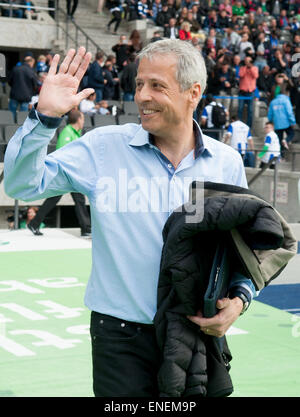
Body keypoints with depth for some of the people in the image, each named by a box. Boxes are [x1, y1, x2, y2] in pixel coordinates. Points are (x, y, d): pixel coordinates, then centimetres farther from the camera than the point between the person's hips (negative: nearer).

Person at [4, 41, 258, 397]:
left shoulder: (227, 163, 3)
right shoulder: (103, 147, -4)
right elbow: (23, 183, -8)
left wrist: (239, 298, -5)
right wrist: (45, 116, -19)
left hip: (200, 333, 2)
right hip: (122, 337, -2)